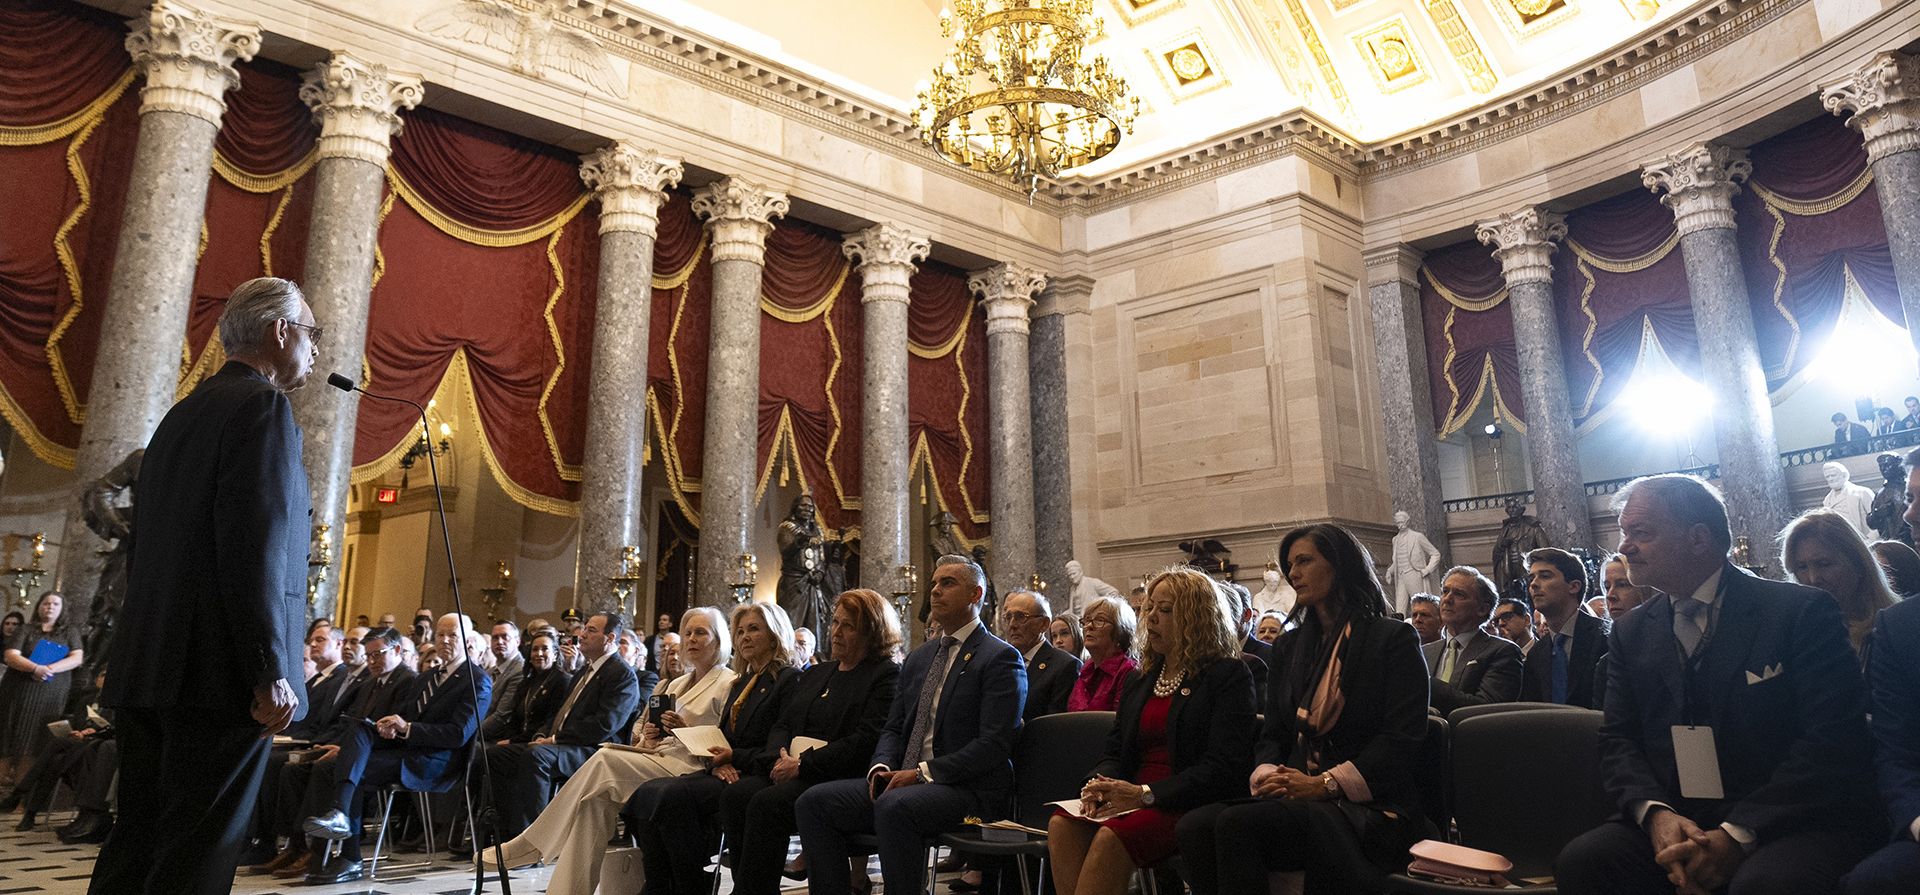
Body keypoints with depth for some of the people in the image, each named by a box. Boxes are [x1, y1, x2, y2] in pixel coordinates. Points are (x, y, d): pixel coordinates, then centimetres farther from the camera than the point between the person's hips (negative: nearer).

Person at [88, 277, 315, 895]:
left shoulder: (182, 414, 19)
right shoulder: (262, 406, -9)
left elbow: (144, 545, 19)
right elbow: (257, 551, -19)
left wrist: (147, 658, 22)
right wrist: (271, 674, -20)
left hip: (149, 668, 9)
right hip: (220, 671, -9)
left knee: (136, 844, 14)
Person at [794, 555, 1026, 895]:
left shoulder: (1001, 658, -5)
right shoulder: (918, 658, 20)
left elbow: (994, 744, -14)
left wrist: (922, 772, -18)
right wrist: (882, 767, -2)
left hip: (969, 790, -7)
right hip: (901, 781, 7)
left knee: (894, 806, -35)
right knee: (813, 801, -10)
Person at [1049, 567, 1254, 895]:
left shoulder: (1229, 676, 0)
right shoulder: (1141, 680, 22)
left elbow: (1224, 769, -10)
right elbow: (1114, 751, 19)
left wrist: (1145, 793, -18)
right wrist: (1099, 784, -6)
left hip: (1190, 806, -6)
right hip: (1132, 800, 6)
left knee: (1112, 836, -33)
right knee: (1062, 825, -24)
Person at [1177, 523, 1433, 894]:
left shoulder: (1393, 639, 2)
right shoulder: (1289, 645, 21)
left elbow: (1402, 739, -7)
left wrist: (1325, 783, -16)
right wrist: (1266, 773, -5)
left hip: (1369, 807, -5)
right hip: (1295, 796, 5)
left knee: (1237, 823, -32)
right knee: (1194, 826, -26)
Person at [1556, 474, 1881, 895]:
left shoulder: (1801, 612, -3)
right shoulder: (1631, 632, 11)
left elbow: (1834, 743, -11)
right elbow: (1619, 742, 7)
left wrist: (1737, 834, -19)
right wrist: (1655, 812, -15)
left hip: (1791, 824, -3)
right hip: (1672, 824, 3)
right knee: (1580, 860, -24)